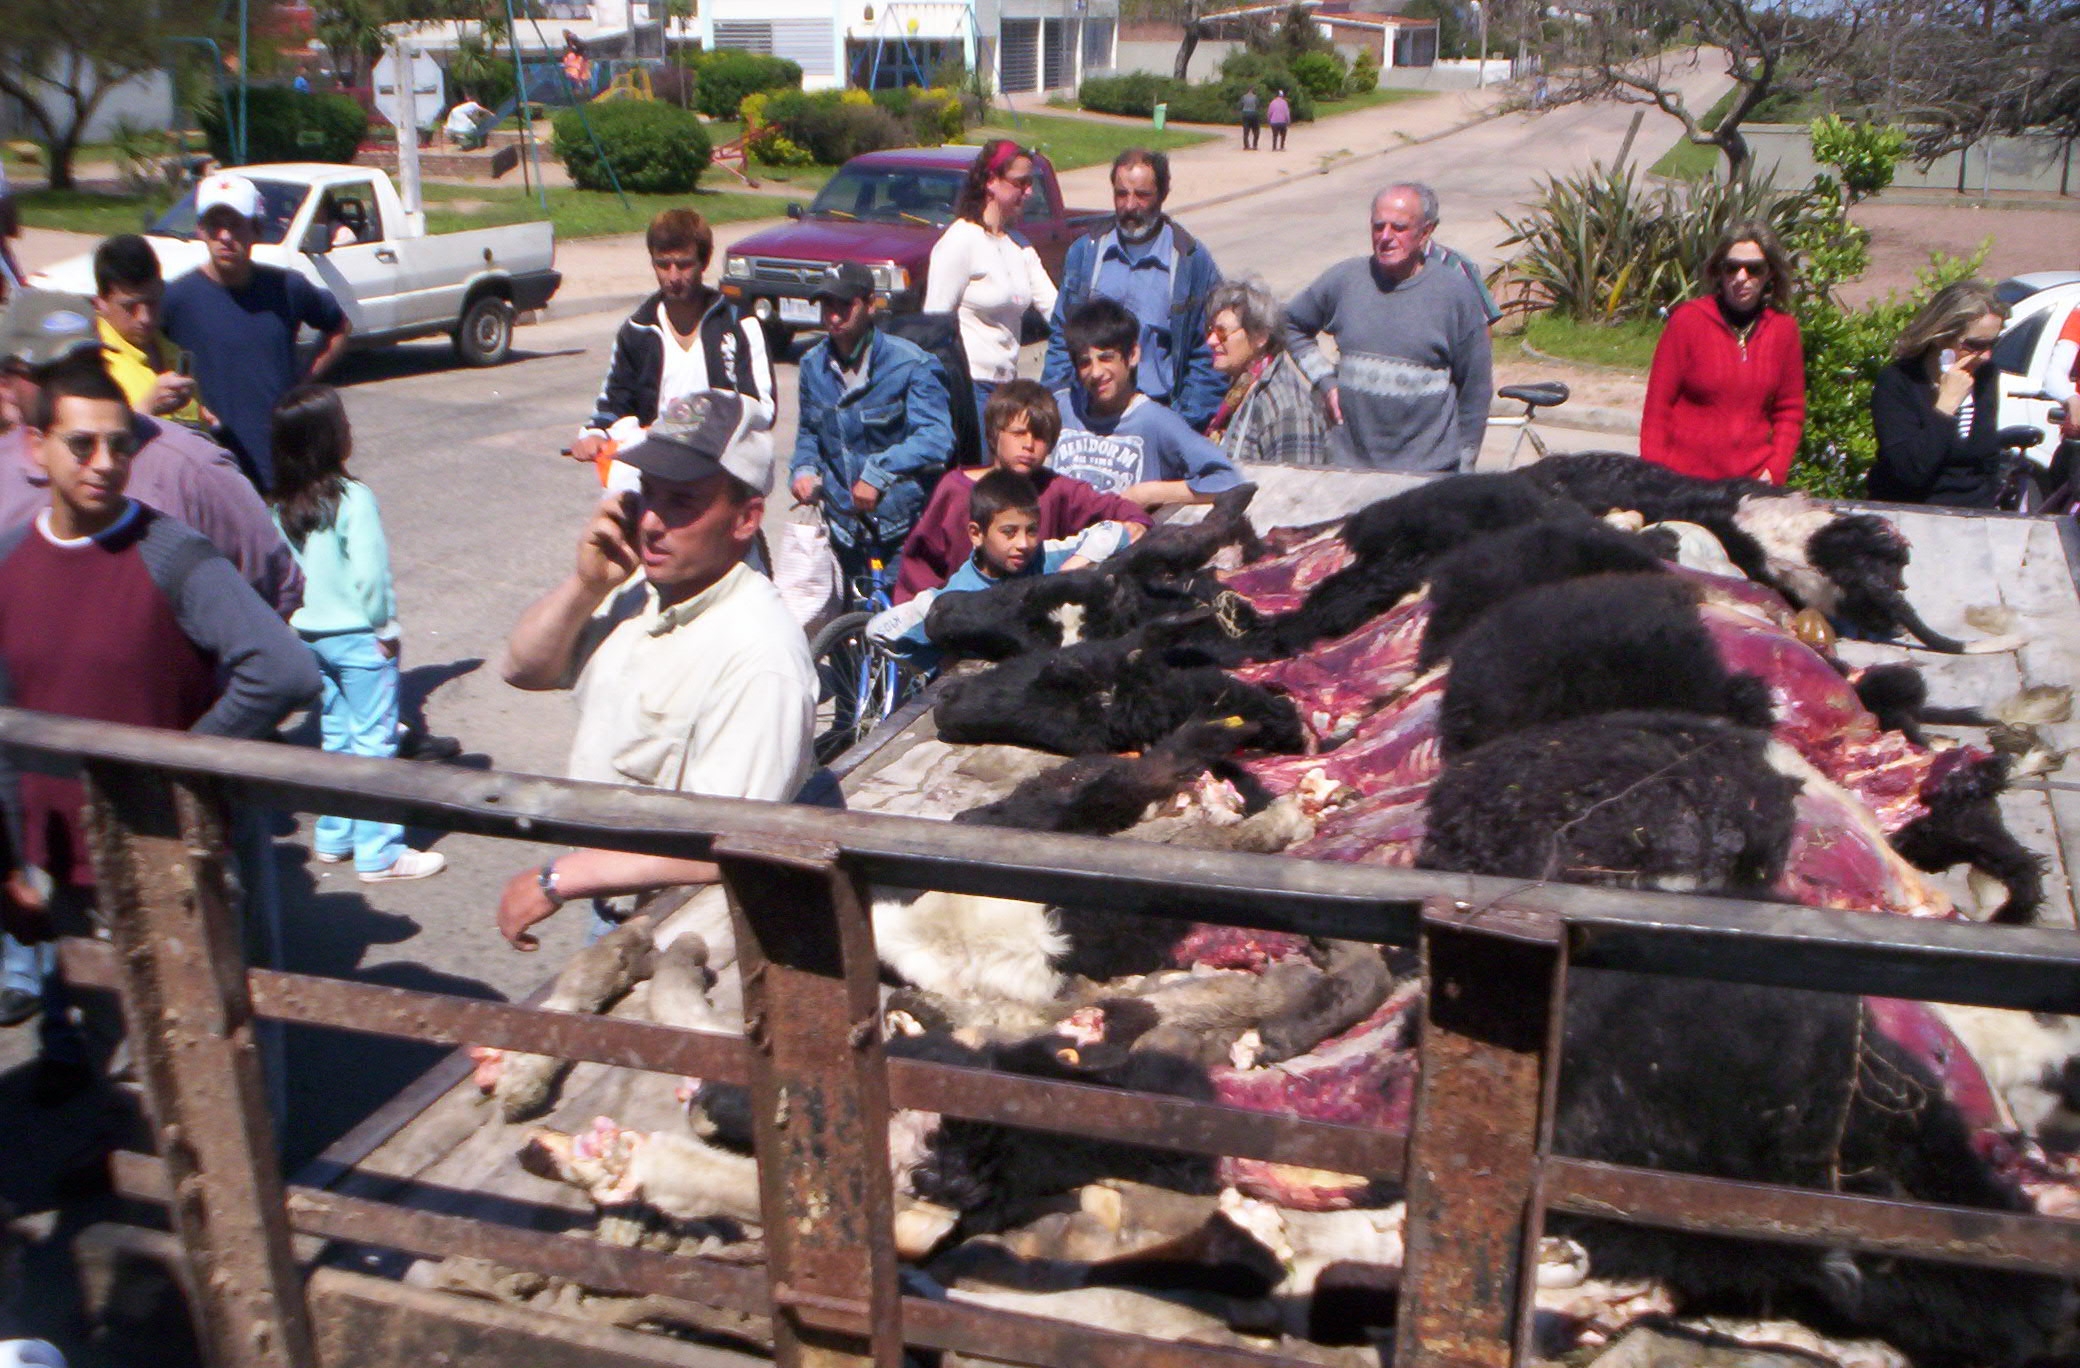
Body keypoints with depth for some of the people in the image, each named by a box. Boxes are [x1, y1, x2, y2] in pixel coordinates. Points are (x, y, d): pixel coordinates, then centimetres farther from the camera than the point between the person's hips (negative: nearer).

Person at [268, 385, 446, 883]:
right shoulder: (353, 499, -18)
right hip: (358, 637, -7)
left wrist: (296, 619, 13)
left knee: (336, 736, 19)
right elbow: (369, 573, -21)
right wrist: (384, 627, -10)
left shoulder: (278, 505, 2)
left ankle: (334, 837, 28)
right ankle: (379, 854, 5)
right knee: (374, 743, 1)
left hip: (308, 634, 7)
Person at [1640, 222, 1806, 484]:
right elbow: (1657, 405, -2)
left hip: (1753, 480, 2)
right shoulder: (1689, 320, -2)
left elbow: (1790, 410, 11)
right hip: (1683, 479, -2)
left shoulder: (1783, 329, 6)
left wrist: (1774, 471, -2)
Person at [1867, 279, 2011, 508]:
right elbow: (1911, 471, -23)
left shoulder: (1986, 376, 8)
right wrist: (1947, 405, -19)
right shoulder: (1895, 383, -11)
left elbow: (1990, 462, 19)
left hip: (1976, 513, 5)